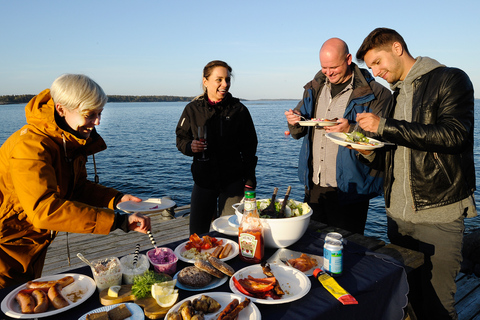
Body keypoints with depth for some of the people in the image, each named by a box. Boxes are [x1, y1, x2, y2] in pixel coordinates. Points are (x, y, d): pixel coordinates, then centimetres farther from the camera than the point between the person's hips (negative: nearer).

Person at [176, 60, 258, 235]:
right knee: (197, 234, 8)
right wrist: (190, 147, -15)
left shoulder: (239, 109, 0)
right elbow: (181, 139, 9)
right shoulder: (193, 109, 2)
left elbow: (249, 148, 2)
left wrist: (249, 181, -2)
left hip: (233, 181, -1)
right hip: (203, 179, 2)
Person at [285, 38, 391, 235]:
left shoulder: (373, 93, -9)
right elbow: (298, 133, 16)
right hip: (314, 186, 6)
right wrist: (295, 122, -7)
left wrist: (351, 129, -29)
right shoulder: (315, 88, 10)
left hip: (348, 189, -5)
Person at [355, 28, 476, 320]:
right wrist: (371, 152, -1)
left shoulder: (450, 79, -3)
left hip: (438, 216, -6)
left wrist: (384, 126, -18)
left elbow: (453, 134, -21)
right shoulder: (397, 95, 17)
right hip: (398, 215, 7)